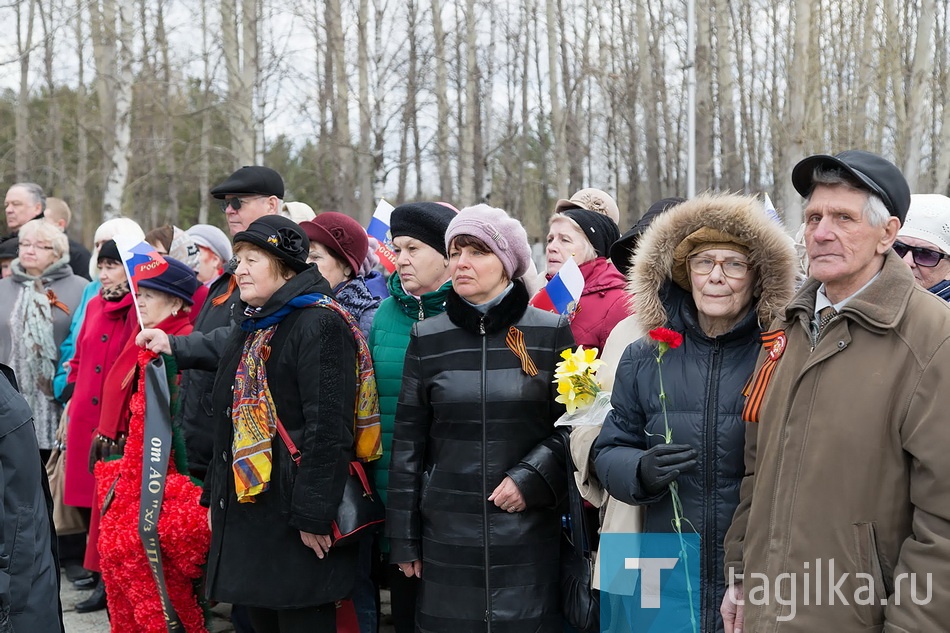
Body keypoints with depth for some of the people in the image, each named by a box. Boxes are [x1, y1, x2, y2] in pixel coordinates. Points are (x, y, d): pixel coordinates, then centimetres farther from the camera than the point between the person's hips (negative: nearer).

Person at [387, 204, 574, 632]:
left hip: (529, 530, -1)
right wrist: (404, 539, 5)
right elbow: (409, 441, 6)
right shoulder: (428, 339, 4)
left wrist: (532, 478, -13)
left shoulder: (551, 332, 0)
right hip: (447, 532, 1)